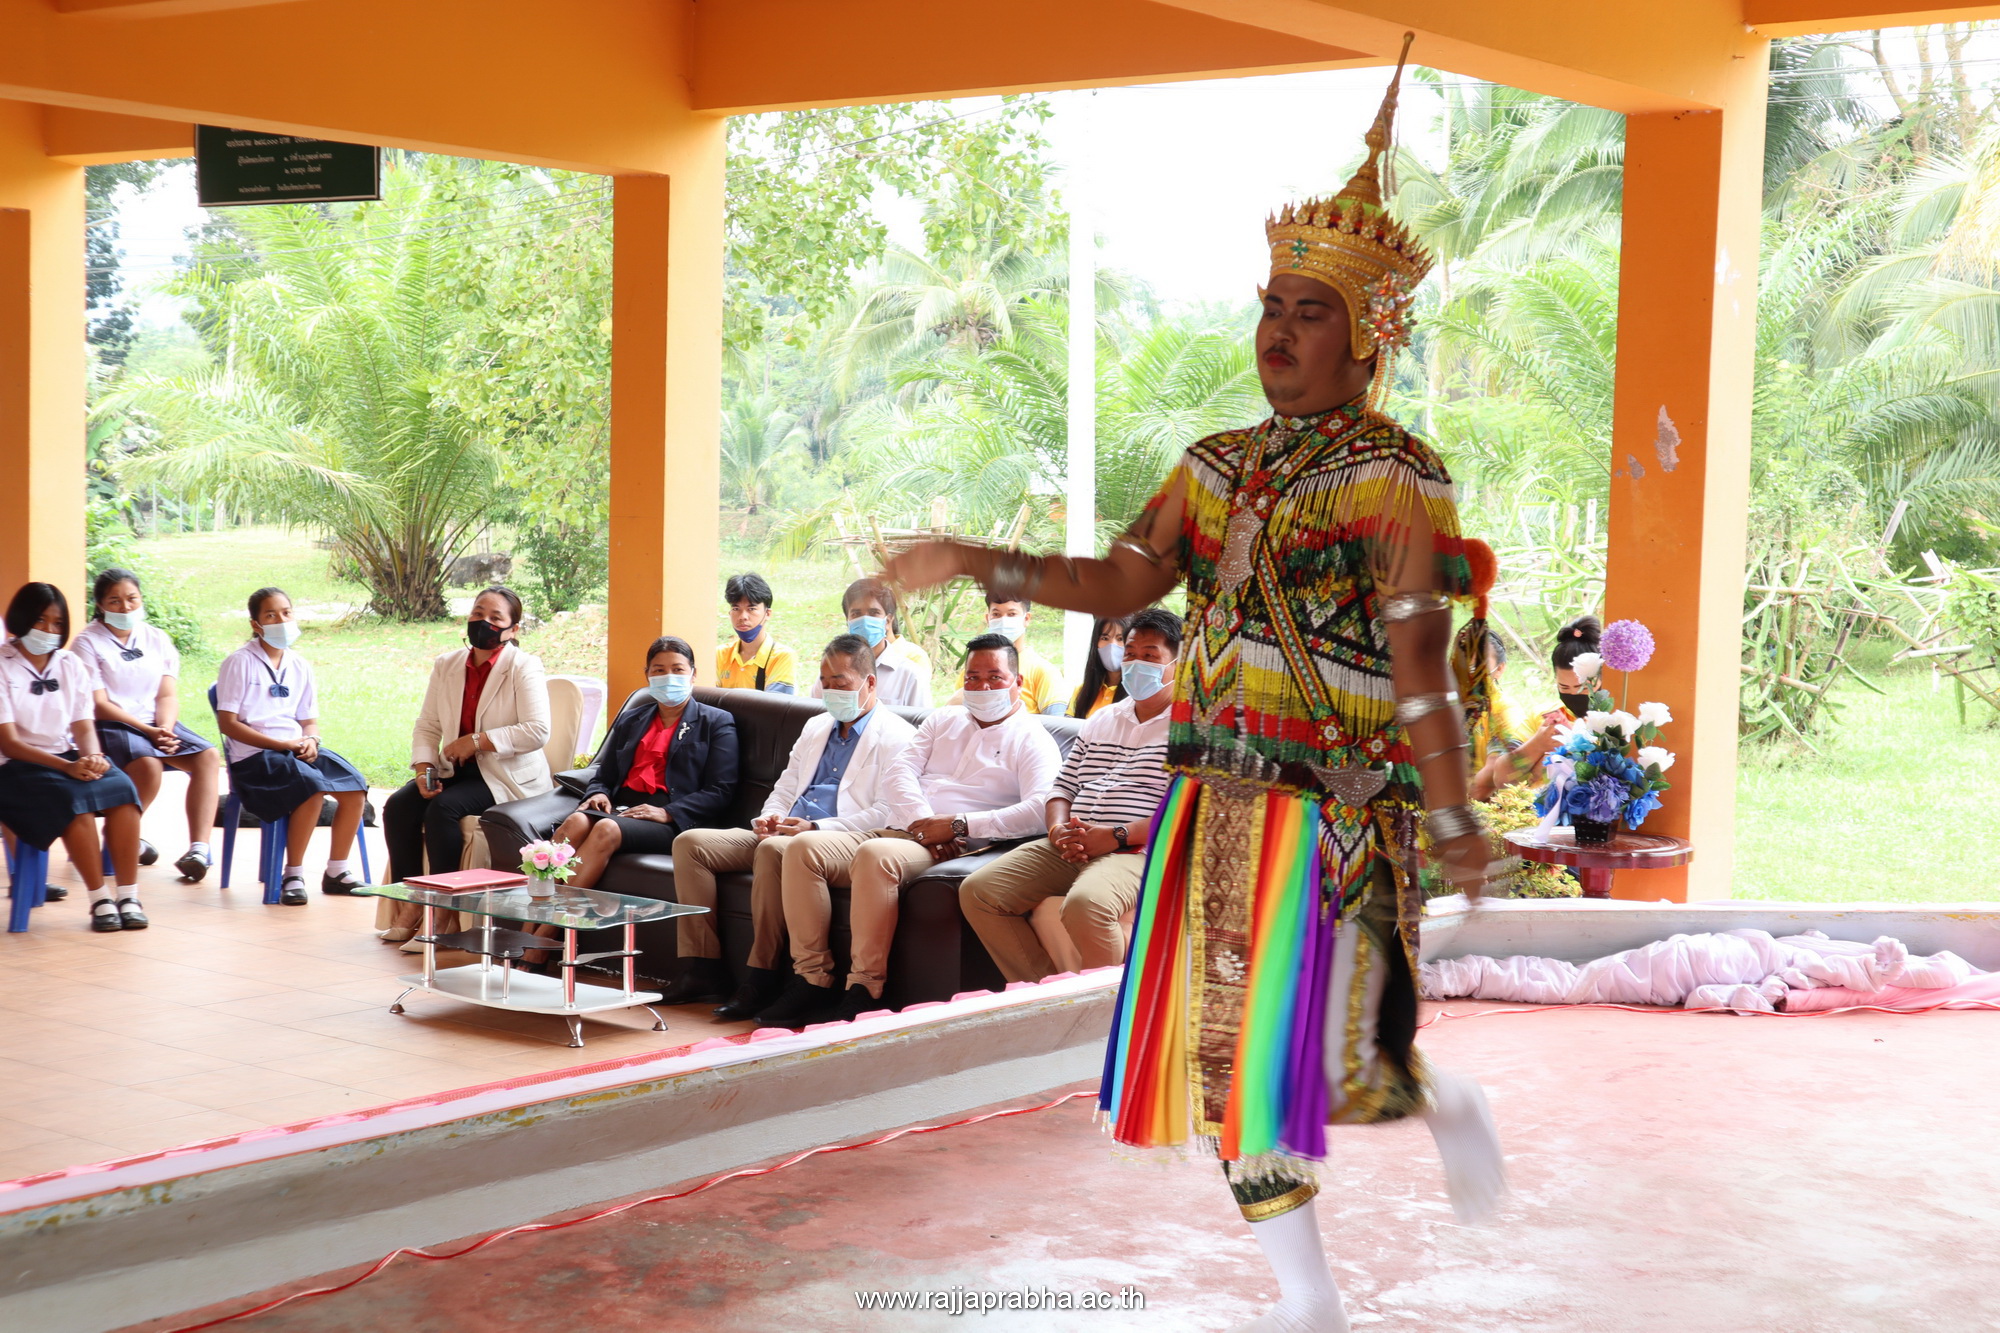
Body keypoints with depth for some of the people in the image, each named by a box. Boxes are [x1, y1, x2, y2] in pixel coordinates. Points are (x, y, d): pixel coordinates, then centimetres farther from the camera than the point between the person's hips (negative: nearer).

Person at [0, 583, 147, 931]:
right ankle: (100, 899, -26)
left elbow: (83, 726, 9)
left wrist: (92, 757, -16)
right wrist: (66, 767, -24)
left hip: (70, 758, 5)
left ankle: (128, 895, -24)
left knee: (122, 788, -25)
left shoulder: (71, 665, 12)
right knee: (74, 798, -34)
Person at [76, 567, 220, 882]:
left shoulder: (156, 640, 13)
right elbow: (99, 705, -9)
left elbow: (168, 695, 6)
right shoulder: (88, 643, -1)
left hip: (157, 725, 5)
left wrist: (164, 729, -16)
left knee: (209, 757, -20)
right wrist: (148, 731, -19)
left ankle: (198, 848, -29)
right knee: (149, 763, -35)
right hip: (110, 727, -5)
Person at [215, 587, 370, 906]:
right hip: (253, 755, -6)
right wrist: (281, 744, -16)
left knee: (355, 788, -18)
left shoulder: (300, 667, 16)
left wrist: (310, 741, -7)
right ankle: (293, 876, -19)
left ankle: (336, 871, -3)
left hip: (298, 750, 6)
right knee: (312, 787, -32)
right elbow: (228, 723, -8)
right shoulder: (240, 663, -2)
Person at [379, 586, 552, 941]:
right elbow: (427, 726, 10)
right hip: (456, 770, 6)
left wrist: (477, 742, -19)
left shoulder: (523, 667, -8)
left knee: (443, 809, -30)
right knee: (398, 805, -18)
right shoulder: (446, 665, 10)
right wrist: (423, 769, -9)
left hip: (506, 777, -6)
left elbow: (537, 731, -19)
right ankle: (408, 906, -10)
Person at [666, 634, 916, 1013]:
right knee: (690, 842, -8)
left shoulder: (896, 737, -1)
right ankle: (702, 969, -12)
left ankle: (763, 978, -31)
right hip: (784, 834, 8)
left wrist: (816, 828, -21)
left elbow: (886, 815, -13)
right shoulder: (815, 728, 25)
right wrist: (770, 816, 3)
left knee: (772, 850, -39)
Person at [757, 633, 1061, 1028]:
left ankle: (864, 991, -32)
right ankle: (812, 980, -18)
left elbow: (1038, 811, -12)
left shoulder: (1032, 740, 6)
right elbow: (900, 772, 12)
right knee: (804, 847, -16)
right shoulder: (944, 720, 25)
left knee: (875, 855, -36)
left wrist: (958, 825, -18)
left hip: (961, 848, -7)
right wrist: (923, 823, -9)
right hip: (901, 829, 7)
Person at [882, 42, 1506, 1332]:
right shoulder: (1221, 465, 13)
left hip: (1334, 809, -7)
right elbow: (1121, 580, 9)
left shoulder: (1396, 479, -8)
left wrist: (1453, 817, -19)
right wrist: (976, 562, 0)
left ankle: (1448, 1104, 28)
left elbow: (1419, 662, -15)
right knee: (1223, 1051, 8)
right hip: (1218, 800, 7)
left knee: (1318, 1058, -7)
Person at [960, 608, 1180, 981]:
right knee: (977, 891, -10)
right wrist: (1059, 830, -1)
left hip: (1136, 850, -7)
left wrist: (1118, 835, -19)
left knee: (1085, 904, -39)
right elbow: (1064, 787, 23)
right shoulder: (1101, 720, 26)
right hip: (1069, 848, 7)